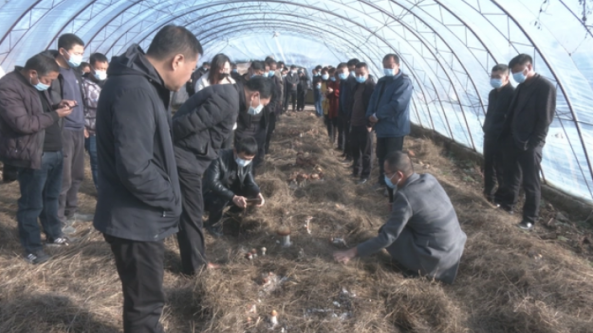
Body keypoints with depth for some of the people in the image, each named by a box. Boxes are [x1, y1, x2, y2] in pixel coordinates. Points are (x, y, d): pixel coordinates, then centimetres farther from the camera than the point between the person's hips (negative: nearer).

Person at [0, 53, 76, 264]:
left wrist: (58, 106, 6)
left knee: (51, 198, 21)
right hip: (34, 156, -9)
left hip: (54, 152, 9)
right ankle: (32, 248, 15)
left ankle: (54, 234, 36)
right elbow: (23, 123, -25)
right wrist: (55, 115, -18)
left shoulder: (36, 86, 13)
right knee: (31, 204, 2)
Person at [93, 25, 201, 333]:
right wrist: (172, 199, -16)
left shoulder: (140, 83, 9)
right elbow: (135, 168, -31)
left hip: (141, 217, 10)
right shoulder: (134, 90, -25)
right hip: (136, 220, -10)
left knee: (145, 297, 26)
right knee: (144, 302, 8)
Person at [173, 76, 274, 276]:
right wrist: (165, 147, -16)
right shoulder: (228, 101, -22)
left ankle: (195, 260, 34)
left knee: (191, 210, 20)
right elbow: (186, 124, -23)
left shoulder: (231, 96, 12)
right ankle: (195, 264, 19)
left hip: (191, 156, 10)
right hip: (184, 156, -10)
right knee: (191, 211, 3)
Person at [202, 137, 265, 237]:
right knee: (221, 198, -37)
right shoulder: (220, 158, -30)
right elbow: (212, 182, -39)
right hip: (210, 194, -6)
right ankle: (213, 224, -5)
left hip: (230, 191, 6)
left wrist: (258, 193, -27)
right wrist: (233, 197, -49)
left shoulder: (248, 162, -11)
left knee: (251, 193, -14)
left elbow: (249, 181, -4)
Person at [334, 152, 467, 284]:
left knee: (387, 231, -1)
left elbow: (387, 236, -18)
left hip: (437, 258, -8)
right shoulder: (429, 179, -1)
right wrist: (397, 208, 10)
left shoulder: (405, 197, -22)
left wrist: (353, 252, -12)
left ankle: (415, 267, 7)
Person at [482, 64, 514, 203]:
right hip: (489, 135, 8)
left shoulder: (512, 93, -13)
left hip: (503, 138, -8)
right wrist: (486, 127, 12)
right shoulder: (492, 93, 13)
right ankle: (488, 192, 27)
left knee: (501, 168, 1)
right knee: (488, 165, 15)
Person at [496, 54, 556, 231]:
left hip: (530, 145, -7)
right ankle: (507, 203, 33)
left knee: (530, 183, 1)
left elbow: (545, 119, -15)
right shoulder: (521, 87, 12)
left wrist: (532, 144, -17)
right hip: (513, 141, 7)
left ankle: (530, 218, 10)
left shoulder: (546, 87, -12)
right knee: (511, 176, 17)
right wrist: (505, 135, 9)